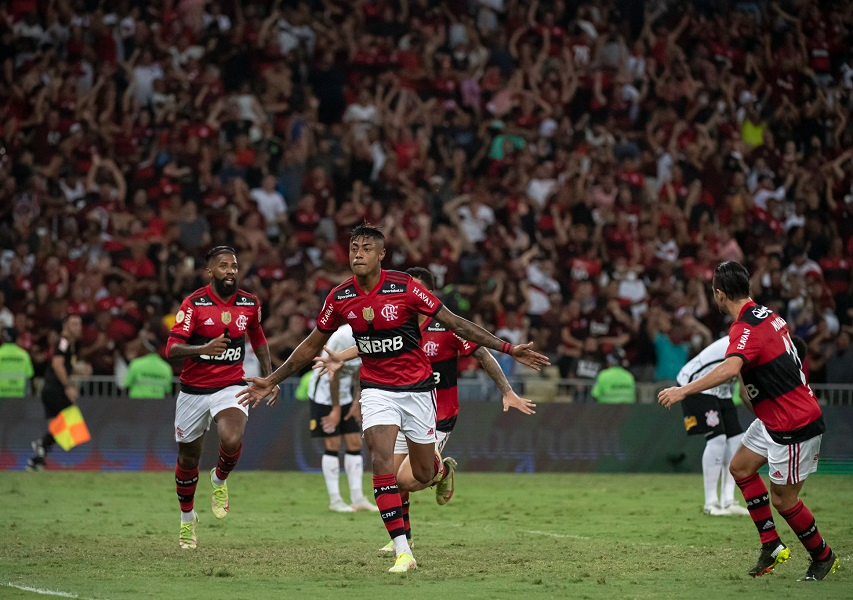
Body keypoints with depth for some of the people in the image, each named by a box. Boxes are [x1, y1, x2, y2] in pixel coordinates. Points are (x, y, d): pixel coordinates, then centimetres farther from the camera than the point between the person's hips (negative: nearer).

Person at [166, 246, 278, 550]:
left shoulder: (250, 304, 0)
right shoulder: (194, 303, -11)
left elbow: (258, 338, 20)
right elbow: (172, 349, -20)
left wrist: (269, 378, 15)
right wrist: (203, 349, -37)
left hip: (230, 387, 1)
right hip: (193, 390, -1)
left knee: (232, 441, -28)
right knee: (188, 458, 11)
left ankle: (219, 480, 6)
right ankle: (187, 518, 36)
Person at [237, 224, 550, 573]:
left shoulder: (405, 287, -15)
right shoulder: (340, 298, -5)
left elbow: (455, 323, -9)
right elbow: (312, 345, 9)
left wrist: (508, 349, -13)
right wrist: (271, 381, 10)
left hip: (417, 387, -1)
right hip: (377, 389, 1)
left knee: (423, 475, 6)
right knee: (381, 459, -21)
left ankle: (442, 468, 48)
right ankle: (403, 552, -22)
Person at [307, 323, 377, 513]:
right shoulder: (346, 337, -28)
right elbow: (334, 374, -21)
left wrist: (357, 402, 3)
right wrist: (336, 409, -16)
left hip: (344, 394, 7)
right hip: (325, 392, -7)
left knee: (355, 443, 3)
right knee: (332, 445, -6)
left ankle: (357, 498, 6)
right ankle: (334, 500, 0)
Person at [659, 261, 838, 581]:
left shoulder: (747, 328, -24)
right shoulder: (766, 315, 6)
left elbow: (730, 369, -43)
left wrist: (684, 390, -43)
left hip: (793, 426, -10)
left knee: (782, 499, 1)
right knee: (741, 468, 15)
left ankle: (823, 557, 19)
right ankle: (772, 545, 17)